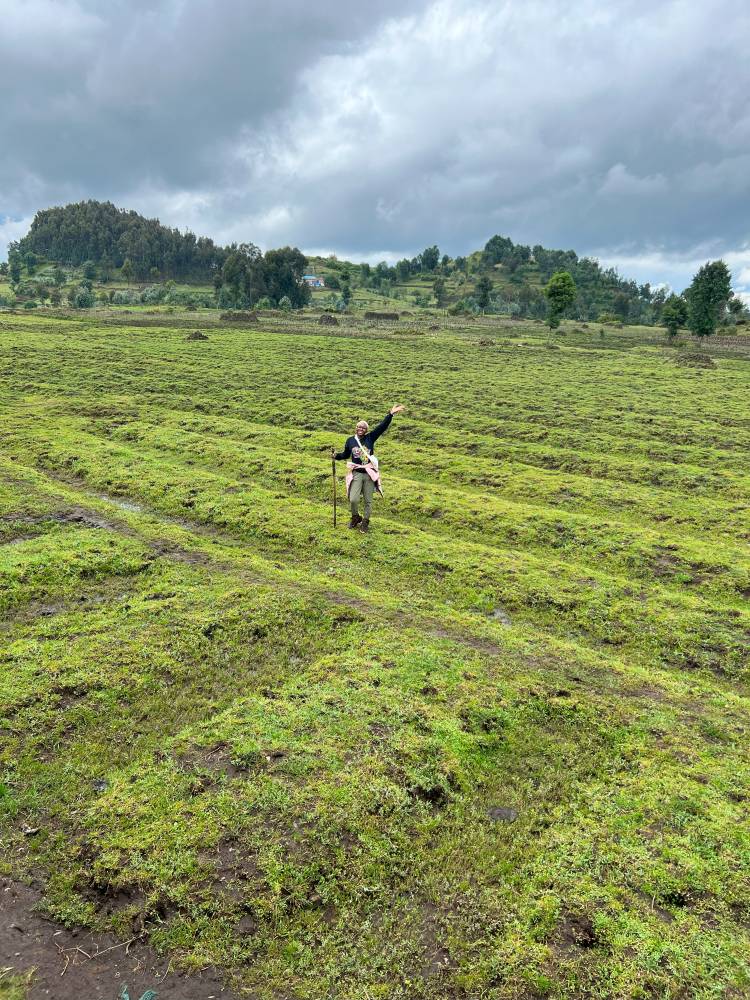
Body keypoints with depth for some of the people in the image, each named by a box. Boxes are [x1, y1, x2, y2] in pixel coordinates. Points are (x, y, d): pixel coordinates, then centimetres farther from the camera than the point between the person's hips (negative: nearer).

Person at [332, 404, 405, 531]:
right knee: (353, 499, -12)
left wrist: (390, 414, -10)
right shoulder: (350, 440, 6)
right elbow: (345, 455, 21)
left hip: (369, 474, 0)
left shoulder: (370, 438, 2)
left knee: (368, 501, 8)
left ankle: (365, 522, 25)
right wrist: (336, 456, 5)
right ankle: (355, 518, 17)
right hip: (356, 474, 0)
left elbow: (382, 427, -4)